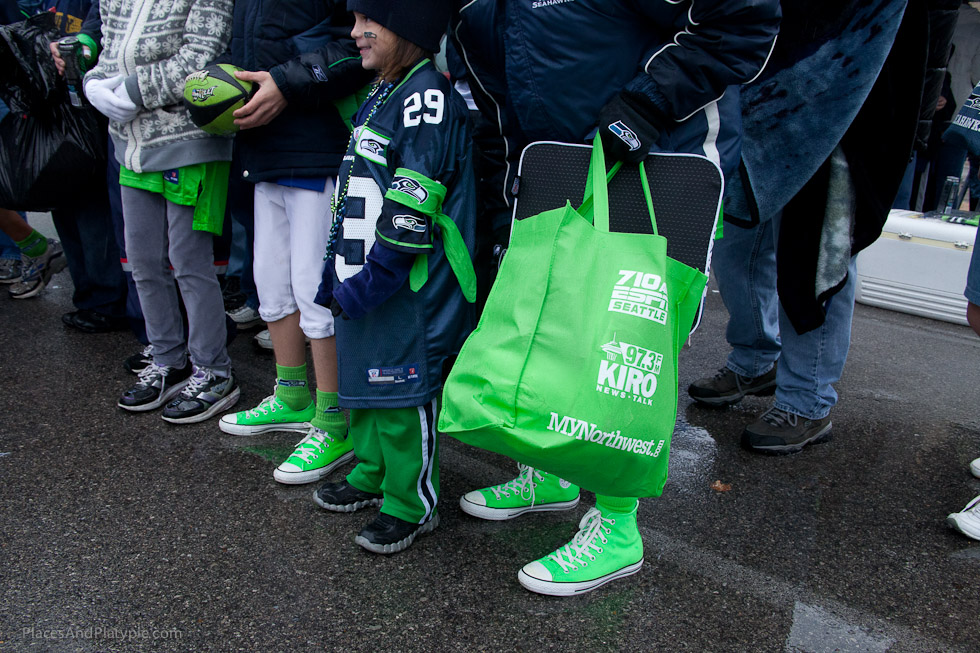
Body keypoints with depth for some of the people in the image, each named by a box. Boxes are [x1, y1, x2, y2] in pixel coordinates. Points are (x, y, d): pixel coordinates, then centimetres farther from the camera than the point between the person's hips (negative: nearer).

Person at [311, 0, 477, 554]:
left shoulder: (427, 98, -16)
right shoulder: (377, 100, 16)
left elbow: (410, 213, -22)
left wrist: (367, 283, -19)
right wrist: (337, 275, 17)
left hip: (409, 289, -10)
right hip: (365, 284, 10)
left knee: (404, 391, 1)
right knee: (364, 378, 20)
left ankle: (413, 504, 18)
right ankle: (372, 475, 39)